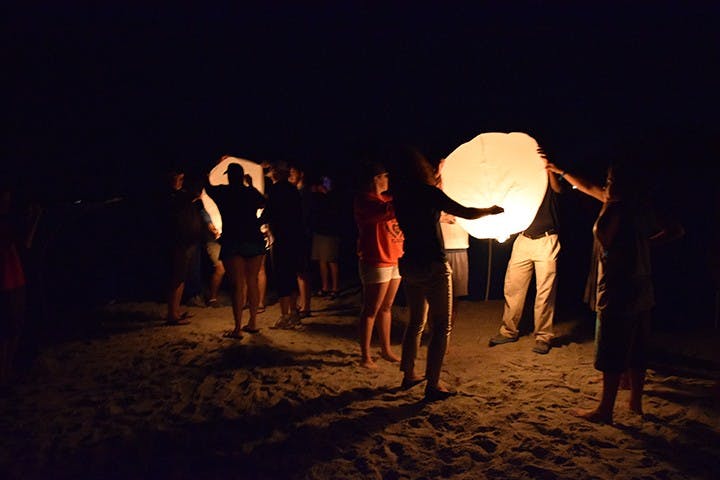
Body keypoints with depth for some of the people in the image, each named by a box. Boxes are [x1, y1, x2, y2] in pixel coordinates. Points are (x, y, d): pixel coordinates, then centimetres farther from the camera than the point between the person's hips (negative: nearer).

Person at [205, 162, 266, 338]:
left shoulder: (222, 192, -2)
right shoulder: (251, 192, 5)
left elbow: (207, 186, 20)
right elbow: (262, 203, 26)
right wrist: (251, 186, 29)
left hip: (232, 242, -3)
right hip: (255, 241, 3)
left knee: (237, 285, -5)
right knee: (252, 282, 11)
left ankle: (237, 329, -7)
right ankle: (253, 322, 18)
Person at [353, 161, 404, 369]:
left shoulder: (387, 197, 16)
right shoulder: (363, 199, -11)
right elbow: (387, 211, -28)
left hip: (394, 260, 8)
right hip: (375, 262, -8)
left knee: (386, 307, 15)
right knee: (371, 310, -2)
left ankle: (386, 349, 24)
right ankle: (365, 356, 6)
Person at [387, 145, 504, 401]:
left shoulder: (400, 197, 5)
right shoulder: (429, 192, -15)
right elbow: (466, 213, -13)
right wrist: (491, 210, 5)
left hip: (409, 265, 7)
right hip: (432, 266, -7)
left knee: (416, 321, 20)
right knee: (441, 326, 3)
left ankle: (408, 375, 27)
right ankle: (433, 385, 4)